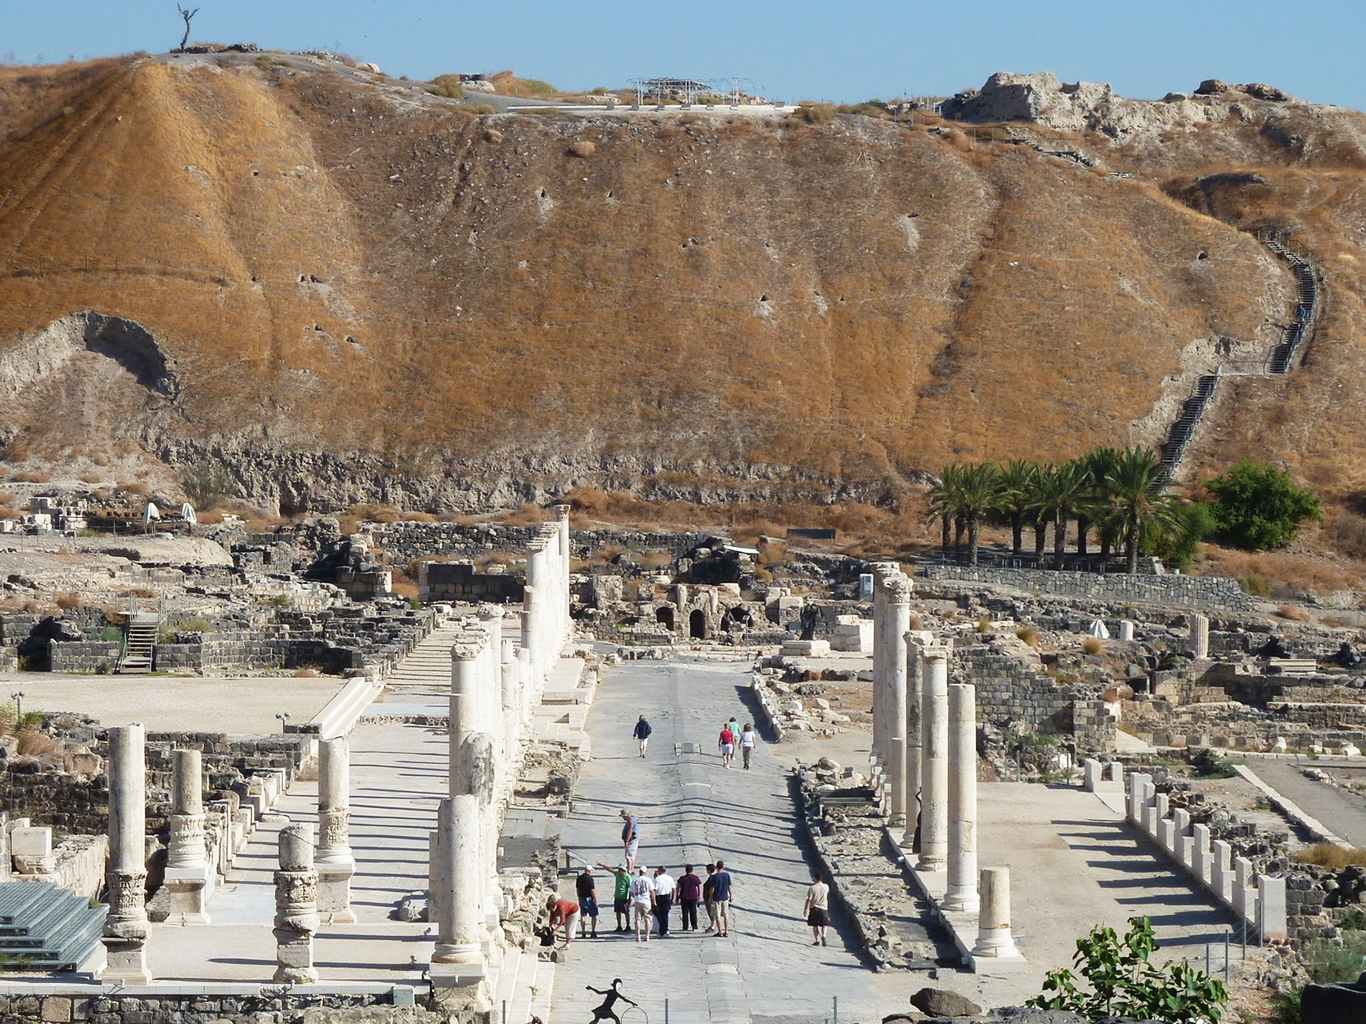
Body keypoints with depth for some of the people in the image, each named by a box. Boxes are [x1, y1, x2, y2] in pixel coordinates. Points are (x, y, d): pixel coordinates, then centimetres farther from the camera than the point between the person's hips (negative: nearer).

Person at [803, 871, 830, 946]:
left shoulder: (812, 888, -9)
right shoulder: (826, 887, -1)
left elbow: (809, 900, -10)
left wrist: (805, 909, -4)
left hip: (814, 908, -1)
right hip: (823, 908, 1)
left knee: (815, 925, 10)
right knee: (824, 924, 10)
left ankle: (816, 940, 7)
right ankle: (823, 935, -17)